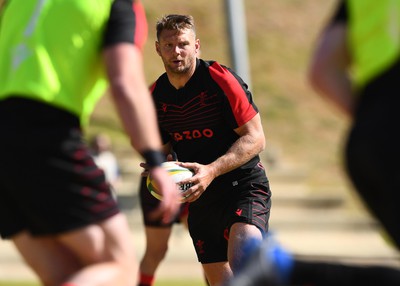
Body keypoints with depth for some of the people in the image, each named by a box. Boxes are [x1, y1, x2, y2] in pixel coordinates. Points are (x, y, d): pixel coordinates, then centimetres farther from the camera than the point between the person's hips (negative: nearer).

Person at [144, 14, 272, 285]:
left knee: (241, 264, -31)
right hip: (201, 197, 6)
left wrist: (212, 171, -25)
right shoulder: (156, 96, 4)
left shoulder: (221, 79, -13)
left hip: (244, 185, -6)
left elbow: (255, 138, -14)